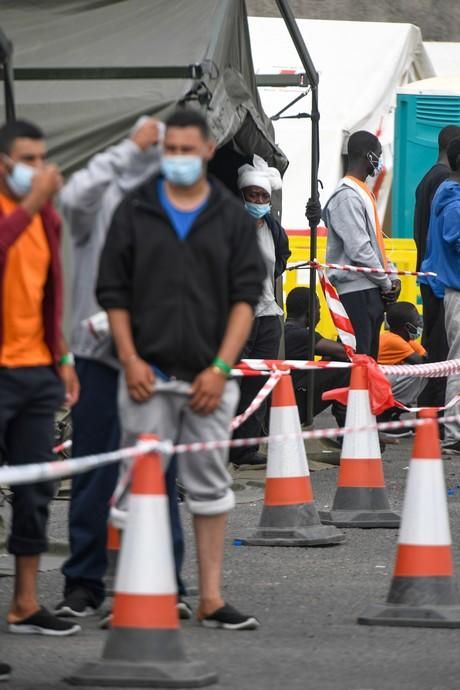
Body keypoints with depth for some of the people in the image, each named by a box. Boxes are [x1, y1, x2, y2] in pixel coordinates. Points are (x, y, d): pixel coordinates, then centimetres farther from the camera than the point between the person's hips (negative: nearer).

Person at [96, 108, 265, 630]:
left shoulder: (232, 218, 6)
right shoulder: (134, 212, 4)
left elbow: (246, 297, 2)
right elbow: (113, 291, 4)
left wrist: (221, 367, -8)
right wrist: (130, 360, -7)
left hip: (209, 377, 1)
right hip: (148, 375, -1)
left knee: (210, 484, 6)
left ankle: (211, 600, 10)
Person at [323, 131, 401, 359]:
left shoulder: (363, 192, 18)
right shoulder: (347, 196, -13)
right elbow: (358, 250, -19)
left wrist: (391, 276, 9)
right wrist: (386, 282, -10)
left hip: (371, 290, 10)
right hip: (356, 290, -10)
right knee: (358, 358, -12)